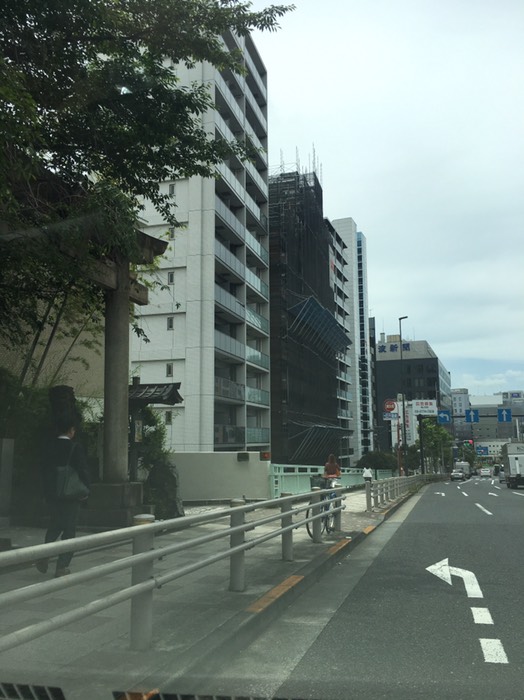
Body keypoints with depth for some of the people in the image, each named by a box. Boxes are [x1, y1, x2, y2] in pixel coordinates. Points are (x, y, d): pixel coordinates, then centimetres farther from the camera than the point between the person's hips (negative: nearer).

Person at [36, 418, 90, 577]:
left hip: (51, 493, 5)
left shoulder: (49, 446, 1)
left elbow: (44, 469, 6)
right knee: (69, 529, 5)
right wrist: (85, 489, 0)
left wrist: (47, 489, 15)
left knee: (55, 525, 23)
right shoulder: (75, 447, -13)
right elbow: (83, 470, -14)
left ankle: (44, 557, 9)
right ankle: (62, 567, 6)